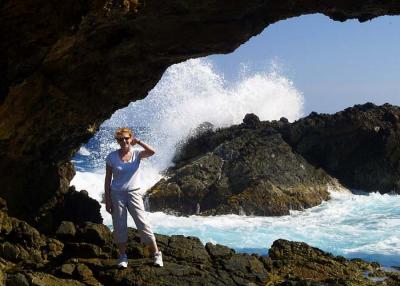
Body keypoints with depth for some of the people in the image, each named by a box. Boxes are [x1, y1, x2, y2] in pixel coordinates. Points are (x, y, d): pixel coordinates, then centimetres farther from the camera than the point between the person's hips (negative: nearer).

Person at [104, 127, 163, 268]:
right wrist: (107, 200, -2)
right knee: (119, 227, 3)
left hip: (134, 193, 0)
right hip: (117, 194, 1)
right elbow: (108, 179, 1)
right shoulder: (112, 157, -2)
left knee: (143, 224, -5)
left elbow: (152, 152, -22)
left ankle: (156, 254, 3)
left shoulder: (137, 154, -1)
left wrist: (138, 142, -12)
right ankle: (123, 257, 14)